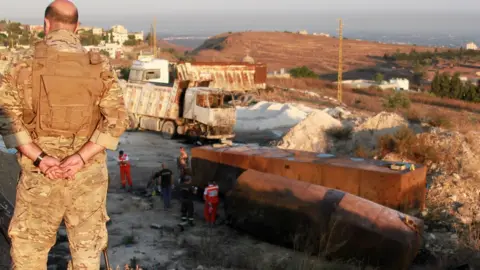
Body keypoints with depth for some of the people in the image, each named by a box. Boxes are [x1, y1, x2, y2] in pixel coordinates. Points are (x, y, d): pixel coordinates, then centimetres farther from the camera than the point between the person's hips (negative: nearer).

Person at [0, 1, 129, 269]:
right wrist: (81, 156, -13)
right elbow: (117, 118, -7)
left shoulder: (24, 62, -1)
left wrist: (39, 157, -13)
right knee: (87, 245, 13)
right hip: (87, 172, 1)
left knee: (29, 246, 13)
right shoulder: (100, 65, 1)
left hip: (39, 172, -1)